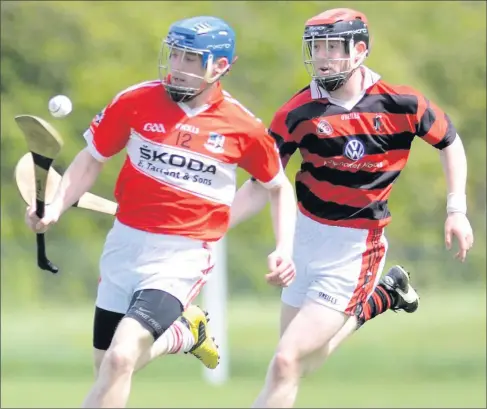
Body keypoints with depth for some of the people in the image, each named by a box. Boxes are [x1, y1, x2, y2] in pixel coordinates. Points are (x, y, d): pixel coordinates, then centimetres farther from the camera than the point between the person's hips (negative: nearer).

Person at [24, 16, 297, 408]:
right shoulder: (136, 101, -5)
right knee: (106, 363, 12)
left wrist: (284, 250, -4)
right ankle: (184, 332, 39)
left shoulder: (242, 127, -8)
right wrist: (54, 209, -9)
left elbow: (279, 187, 8)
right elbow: (92, 158, 6)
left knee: (120, 360, -22)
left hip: (183, 256, -4)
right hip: (125, 244, 4)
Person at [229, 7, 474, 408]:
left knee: (286, 364, -13)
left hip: (355, 250, -4)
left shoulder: (401, 104, -12)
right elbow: (261, 187, -4)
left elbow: (449, 141, 7)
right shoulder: (297, 114, -8)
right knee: (300, 362, 16)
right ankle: (380, 297, 37)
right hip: (306, 237, 4)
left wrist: (457, 210, -1)